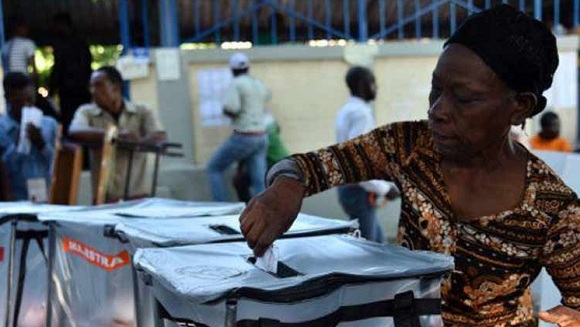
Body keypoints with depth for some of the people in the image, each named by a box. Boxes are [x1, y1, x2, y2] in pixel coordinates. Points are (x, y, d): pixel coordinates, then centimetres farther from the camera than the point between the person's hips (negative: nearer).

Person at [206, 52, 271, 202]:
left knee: (214, 168, 10)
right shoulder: (259, 85, 14)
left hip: (243, 138, -7)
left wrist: (226, 111, 0)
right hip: (260, 137, 7)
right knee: (260, 183, 2)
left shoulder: (236, 84, -10)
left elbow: (230, 109, -24)